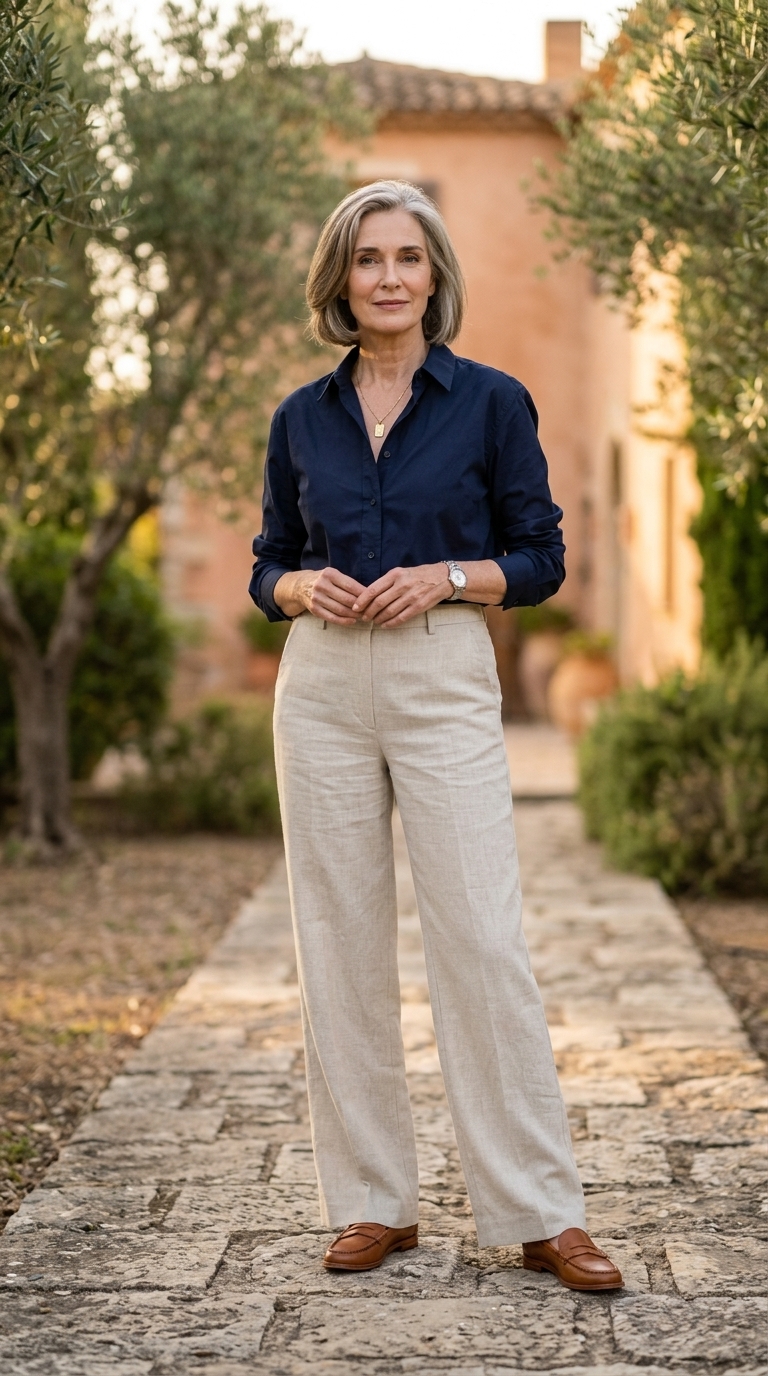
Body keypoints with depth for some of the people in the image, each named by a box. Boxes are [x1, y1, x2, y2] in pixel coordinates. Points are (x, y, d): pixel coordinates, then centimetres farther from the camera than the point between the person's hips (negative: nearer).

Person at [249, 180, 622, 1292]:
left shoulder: (492, 401, 2)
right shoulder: (302, 418, 10)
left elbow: (541, 560, 3)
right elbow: (268, 569, 15)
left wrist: (447, 576, -14)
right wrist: (304, 586, -7)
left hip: (445, 680, -3)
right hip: (322, 687, 3)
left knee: (482, 937, -7)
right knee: (340, 942, 4)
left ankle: (541, 1213, 1)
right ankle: (372, 1202, 14)